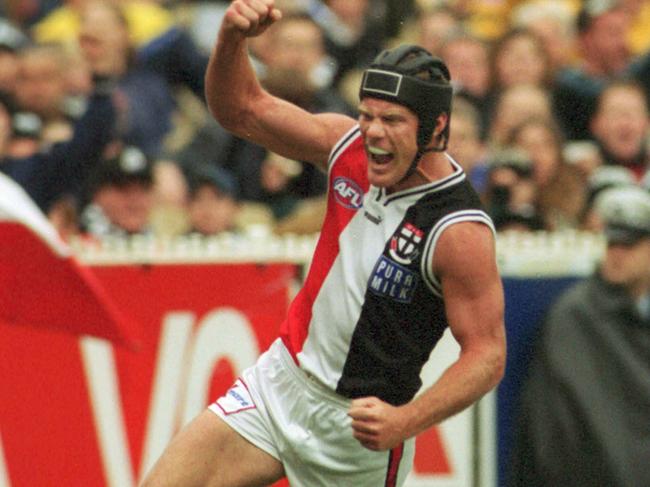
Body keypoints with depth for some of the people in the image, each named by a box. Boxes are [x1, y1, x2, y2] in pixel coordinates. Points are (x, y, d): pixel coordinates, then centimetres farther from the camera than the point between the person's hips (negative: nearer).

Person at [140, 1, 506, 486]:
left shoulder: (459, 230, -22)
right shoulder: (350, 145, -4)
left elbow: (487, 354, -19)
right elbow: (243, 109, 4)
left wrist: (404, 423, -31)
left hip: (360, 421, -5)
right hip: (282, 379, 5)